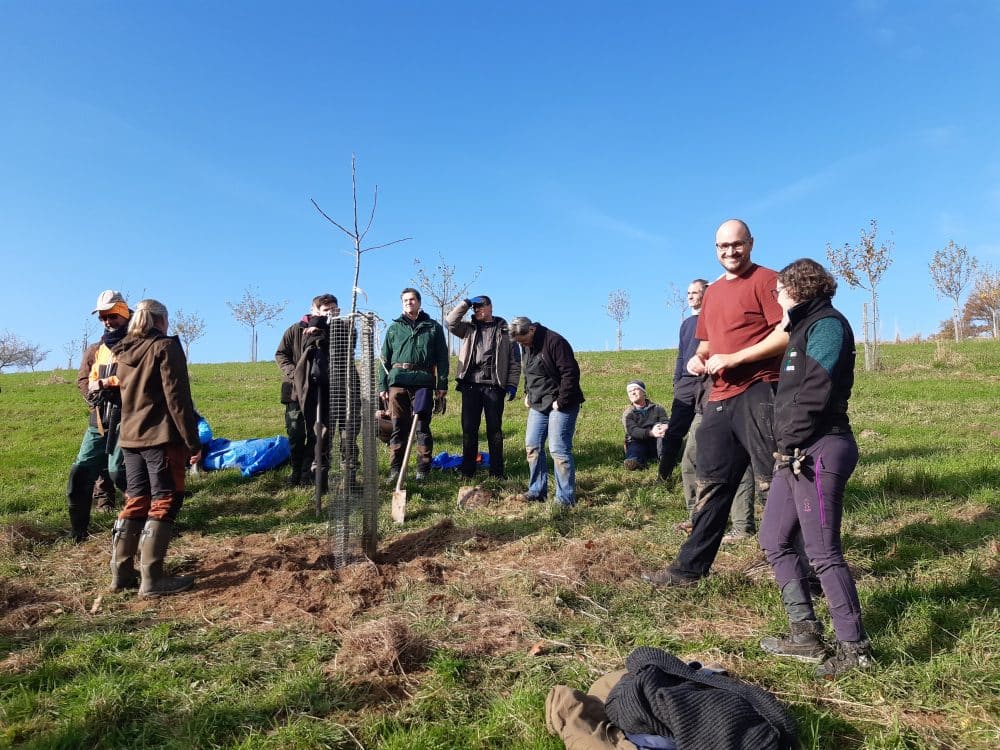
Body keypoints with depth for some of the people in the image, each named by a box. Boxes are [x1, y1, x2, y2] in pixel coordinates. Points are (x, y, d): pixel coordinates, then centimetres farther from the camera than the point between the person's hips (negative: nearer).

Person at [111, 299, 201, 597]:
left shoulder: (124, 353, 14)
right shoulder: (166, 347, -9)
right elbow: (177, 397, -14)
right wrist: (193, 441, -12)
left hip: (130, 437, 7)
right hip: (161, 437, -7)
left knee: (136, 501, 14)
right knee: (164, 503, -3)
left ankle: (121, 572, 16)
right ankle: (152, 578, -4)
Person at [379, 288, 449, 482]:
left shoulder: (433, 327, 12)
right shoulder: (394, 328, 16)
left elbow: (442, 357, 8)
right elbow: (385, 359, 14)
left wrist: (442, 384, 0)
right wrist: (382, 385, 6)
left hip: (423, 381, -2)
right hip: (397, 381, 2)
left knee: (422, 426, 0)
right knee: (398, 427, 4)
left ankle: (423, 470, 6)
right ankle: (395, 469, 10)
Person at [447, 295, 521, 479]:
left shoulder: (505, 331, 8)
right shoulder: (469, 328, 15)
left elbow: (514, 360, 5)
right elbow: (451, 323, -2)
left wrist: (512, 384, -3)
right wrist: (465, 303, -2)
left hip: (494, 386, -2)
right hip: (470, 385, 2)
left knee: (495, 429, 2)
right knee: (469, 428, 4)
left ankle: (497, 471, 9)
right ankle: (467, 469, 12)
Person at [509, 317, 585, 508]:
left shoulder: (554, 342, -19)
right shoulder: (526, 346, 9)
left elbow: (570, 373, -21)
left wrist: (561, 401, -21)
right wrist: (527, 393, 12)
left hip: (561, 405, -9)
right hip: (538, 405, 9)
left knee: (559, 449, -10)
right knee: (532, 446, 9)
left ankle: (566, 498, -1)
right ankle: (537, 492, 20)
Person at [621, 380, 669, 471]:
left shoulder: (657, 409, 14)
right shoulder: (628, 414, 9)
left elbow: (666, 422, -3)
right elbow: (633, 431, -11)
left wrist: (665, 427, -32)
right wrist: (651, 433, -32)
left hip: (655, 443, 1)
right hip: (637, 442, -1)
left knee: (661, 426, -24)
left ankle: (663, 457, -42)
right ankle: (635, 461, -67)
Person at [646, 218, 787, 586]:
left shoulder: (766, 280, -3)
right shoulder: (712, 293, 21)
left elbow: (787, 335, -14)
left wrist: (734, 358, -16)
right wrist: (699, 358, 8)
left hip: (757, 393, -7)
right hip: (720, 399, 8)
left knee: (774, 484, -3)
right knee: (711, 485, 11)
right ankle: (690, 566, 19)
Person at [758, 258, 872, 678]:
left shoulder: (827, 324, -8)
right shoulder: (804, 328, 23)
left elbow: (816, 391, -19)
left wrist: (790, 441, -15)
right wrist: (785, 445, 11)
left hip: (819, 450, -10)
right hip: (797, 452, 10)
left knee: (823, 552, -5)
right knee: (775, 540, 12)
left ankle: (854, 648, 7)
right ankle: (805, 633, 19)